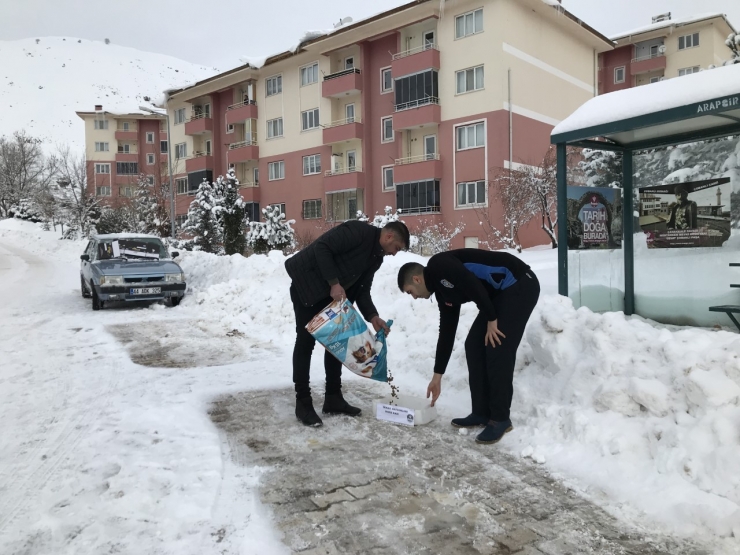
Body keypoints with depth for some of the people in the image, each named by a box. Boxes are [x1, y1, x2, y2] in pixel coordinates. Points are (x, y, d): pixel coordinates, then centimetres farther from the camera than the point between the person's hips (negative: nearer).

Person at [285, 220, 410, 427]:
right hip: (307, 283, -9)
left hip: (332, 293, 9)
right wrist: (334, 283, -29)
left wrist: (372, 316, -8)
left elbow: (362, 289, 7)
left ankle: (333, 398, 15)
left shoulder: (377, 257, 8)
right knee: (306, 341, -7)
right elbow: (322, 247, -26)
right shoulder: (358, 231, -20)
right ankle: (303, 403, -1)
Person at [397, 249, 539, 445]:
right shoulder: (443, 292, 14)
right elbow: (446, 332, 18)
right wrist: (437, 376, 22)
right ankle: (482, 413, 14)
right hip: (501, 294, 10)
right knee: (474, 346, 6)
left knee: (498, 350, -11)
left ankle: (500, 419, 1)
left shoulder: (438, 266, -12)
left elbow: (474, 285, -24)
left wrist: (491, 320, -14)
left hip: (520, 285, -10)